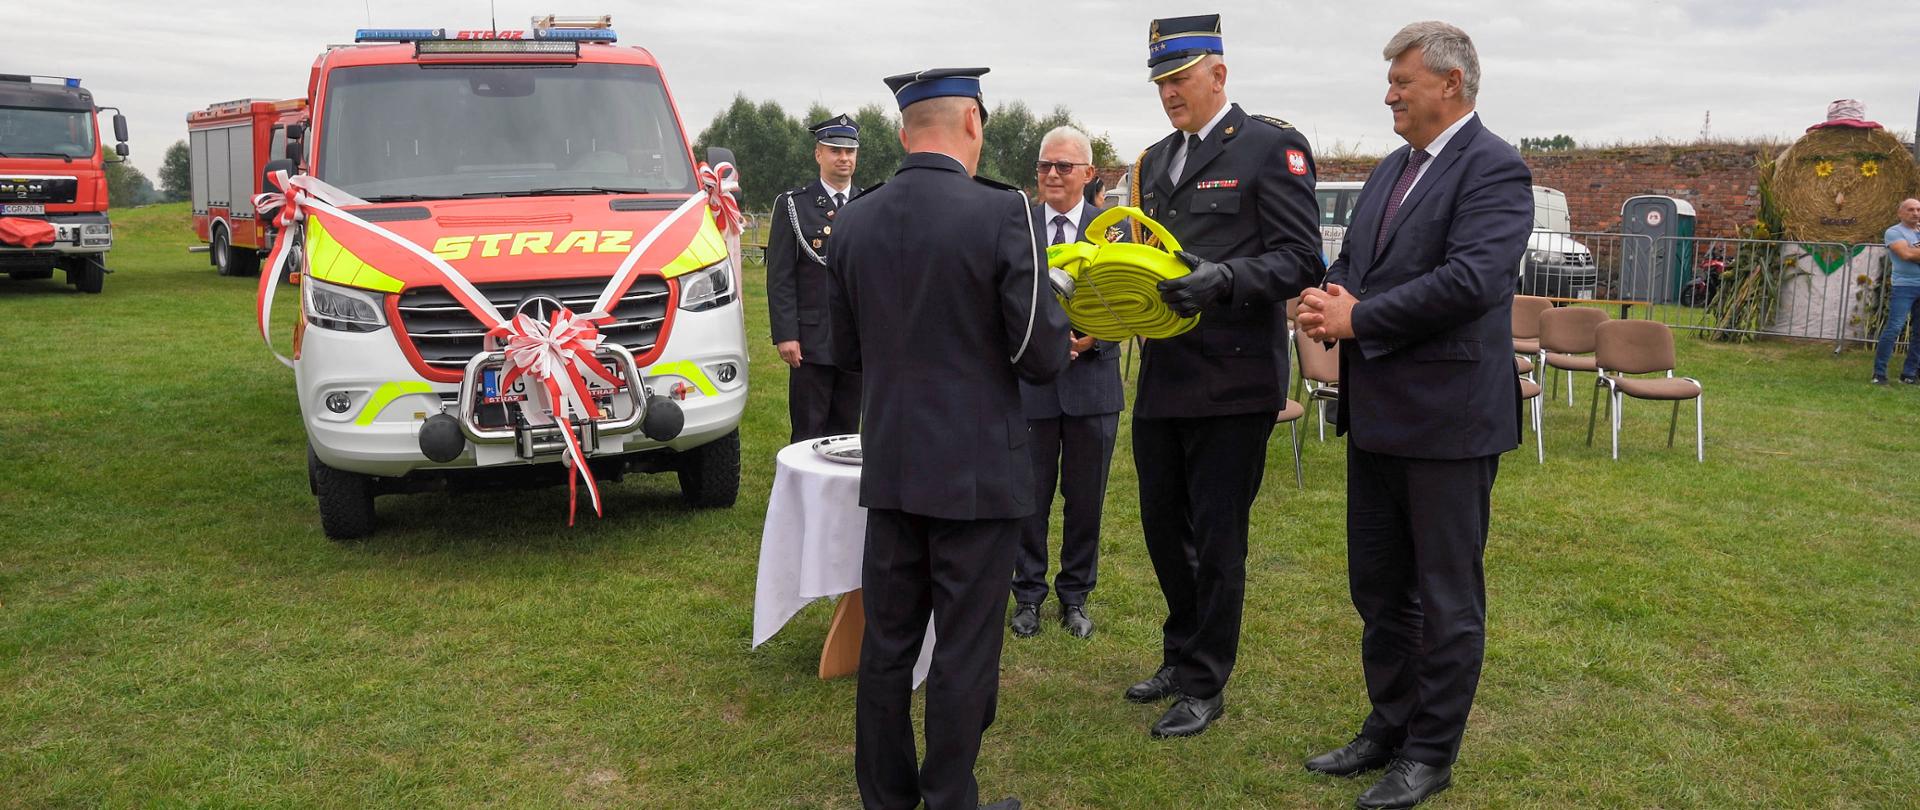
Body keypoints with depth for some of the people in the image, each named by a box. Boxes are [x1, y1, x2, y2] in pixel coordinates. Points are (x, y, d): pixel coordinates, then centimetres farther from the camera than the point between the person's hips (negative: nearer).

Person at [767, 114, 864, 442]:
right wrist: (785, 335, -11)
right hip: (812, 340, -3)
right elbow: (780, 276, -3)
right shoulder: (792, 205, 1)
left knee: (848, 431, 10)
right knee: (808, 431, 1)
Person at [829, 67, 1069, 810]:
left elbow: (848, 350, 11)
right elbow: (1042, 357, -13)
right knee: (964, 650, 6)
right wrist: (1058, 333, 9)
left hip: (890, 468, 5)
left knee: (886, 640, 14)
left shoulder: (853, 222, 2)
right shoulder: (1003, 213, -14)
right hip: (978, 469, -5)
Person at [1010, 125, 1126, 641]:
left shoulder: (1113, 229, 1)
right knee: (1029, 496, 8)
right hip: (1029, 380, 0)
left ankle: (1075, 597, 26)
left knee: (1086, 498, 10)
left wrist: (1091, 339, -19)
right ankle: (1028, 595, 24)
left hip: (1091, 380, 0)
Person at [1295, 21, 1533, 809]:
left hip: (1448, 416, -8)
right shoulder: (1390, 169, 14)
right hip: (1377, 412, 8)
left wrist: (1359, 320, -19)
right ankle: (1389, 725, 33)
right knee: (1377, 586, 17)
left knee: (1446, 596, 6)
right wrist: (1328, 298, -6)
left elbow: (1473, 278, -24)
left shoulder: (1493, 169, -12)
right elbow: (1353, 261, 17)